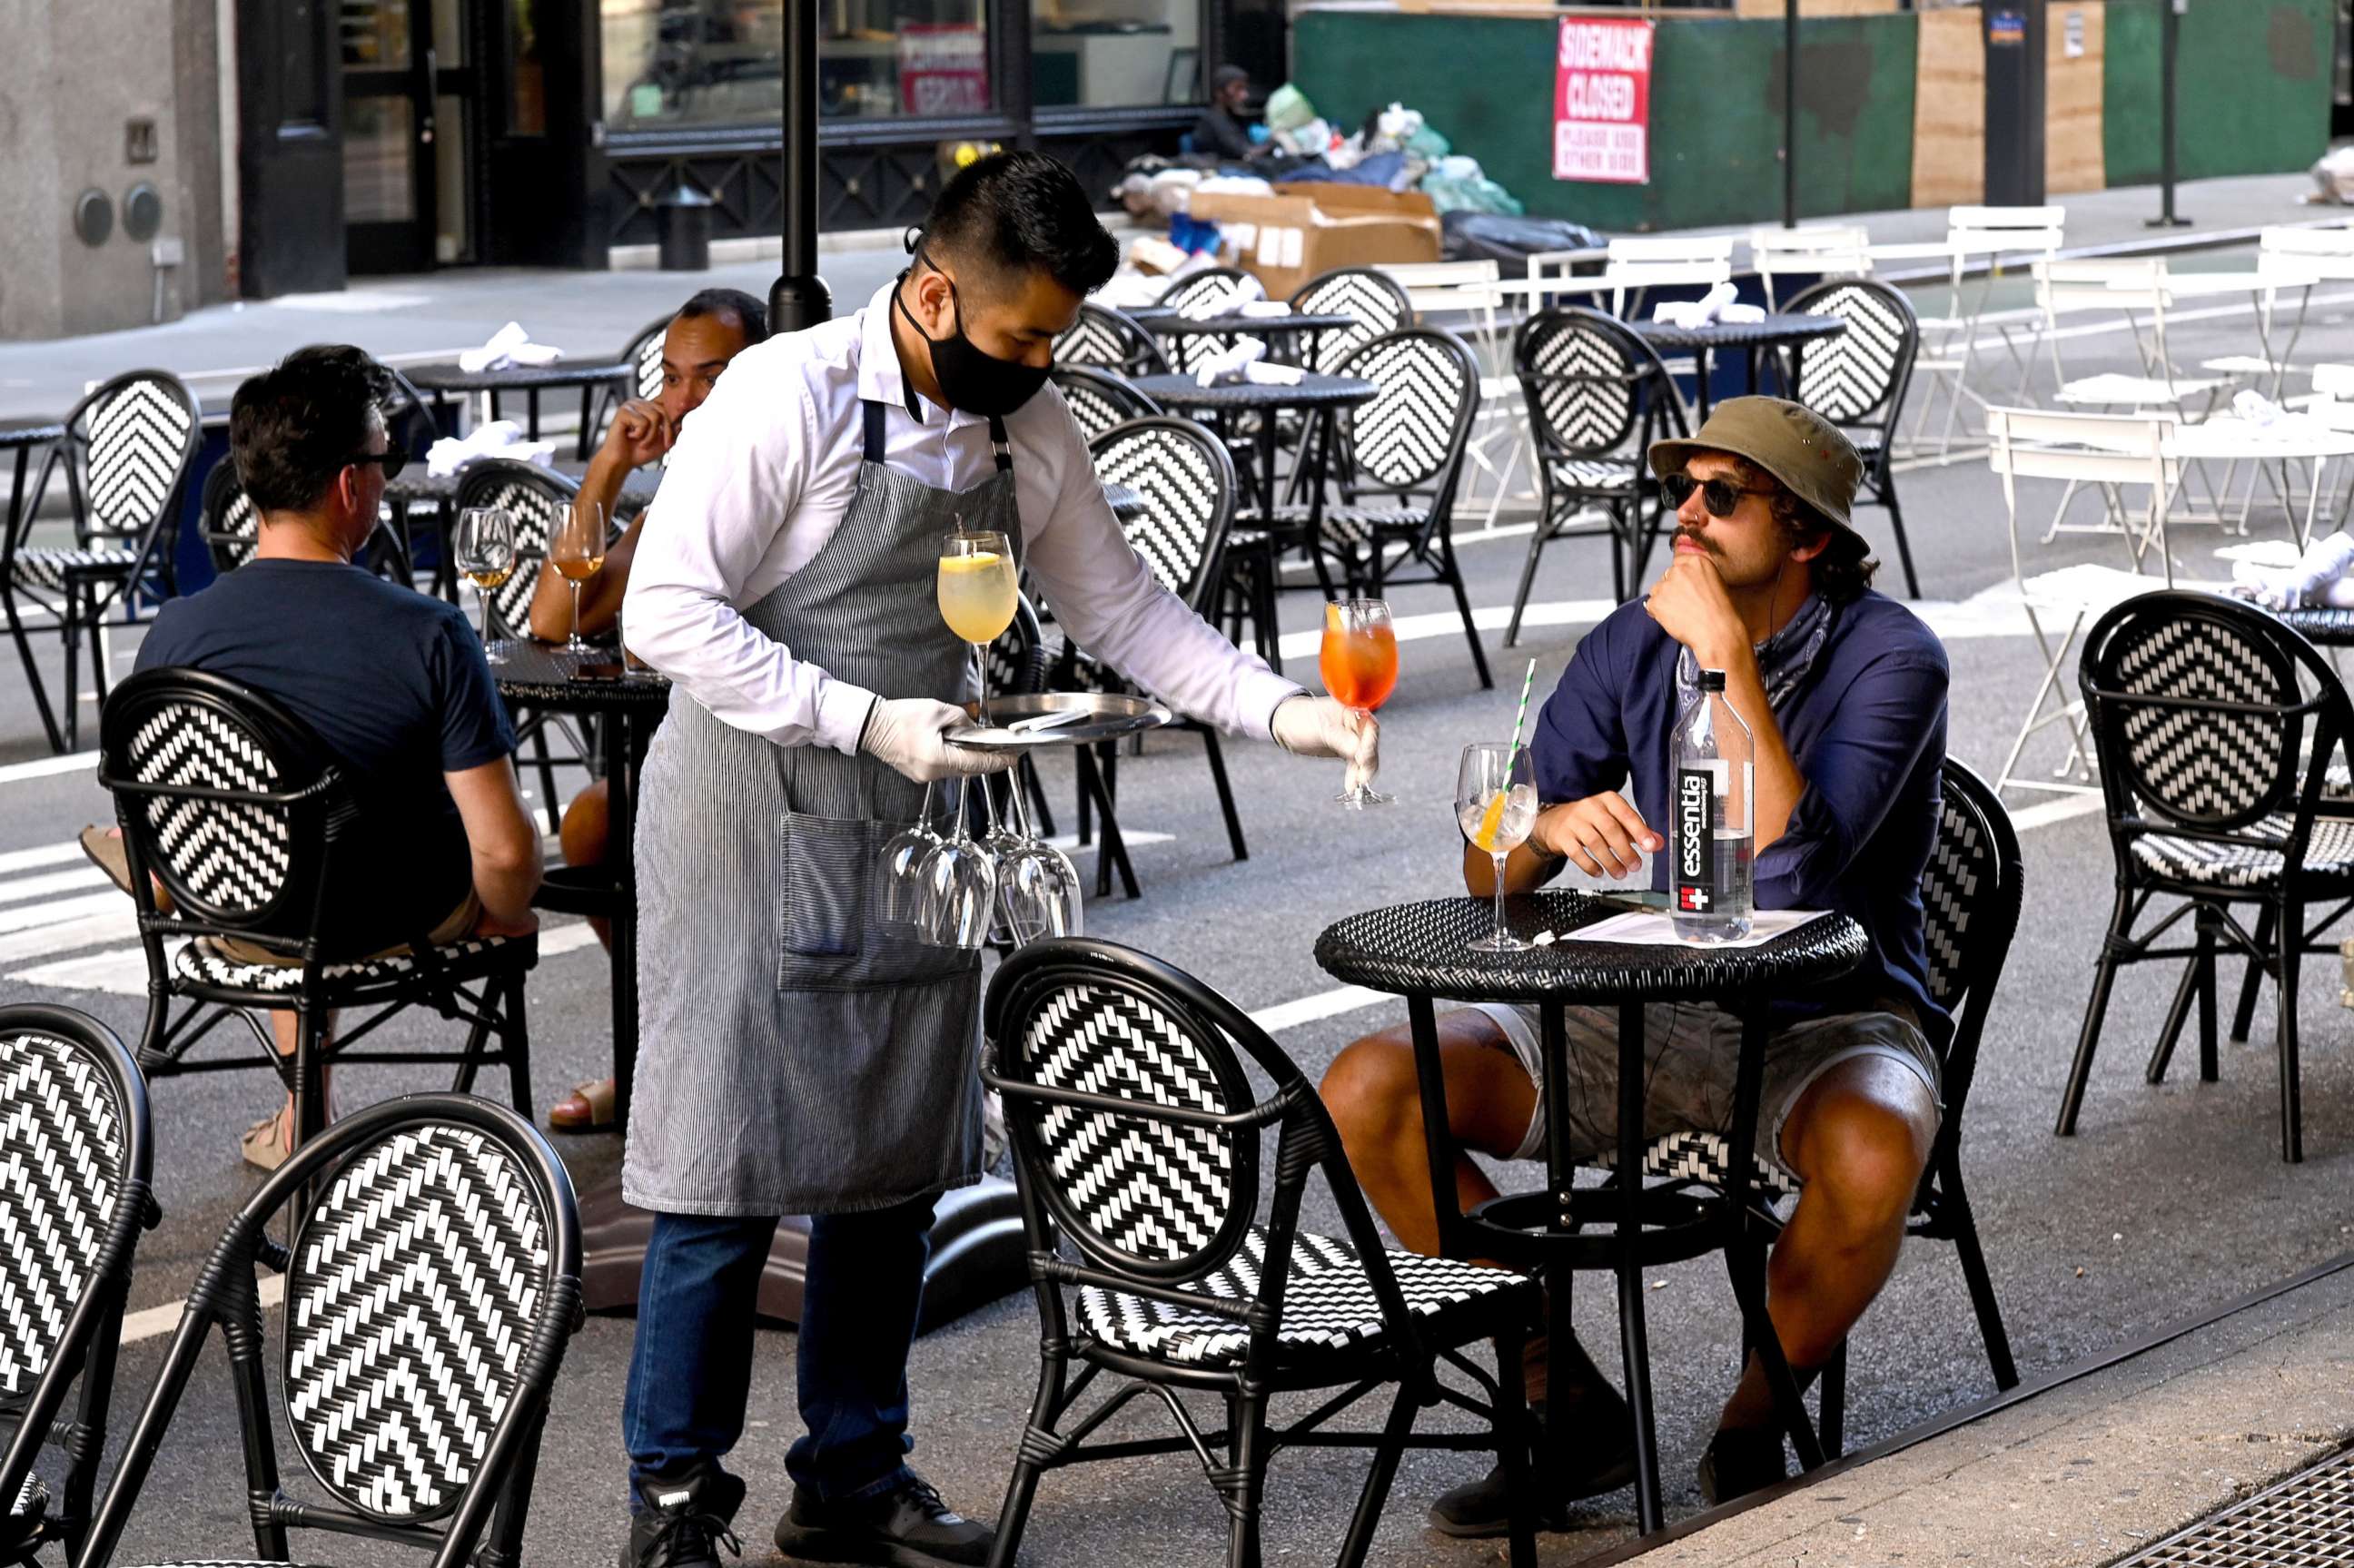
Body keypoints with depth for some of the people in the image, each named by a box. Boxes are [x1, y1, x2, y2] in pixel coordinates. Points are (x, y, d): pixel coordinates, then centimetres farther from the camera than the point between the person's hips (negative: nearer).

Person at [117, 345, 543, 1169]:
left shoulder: (175, 633, -18)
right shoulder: (430, 636, -27)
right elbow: (503, 852, -25)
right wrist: (505, 914, -2)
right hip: (392, 926, -3)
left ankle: (301, 1119, 47)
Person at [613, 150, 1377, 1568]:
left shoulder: (1031, 432, 4)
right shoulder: (789, 398, -15)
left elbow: (1121, 607, 14)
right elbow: (668, 614, -17)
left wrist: (1281, 710, 0)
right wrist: (868, 721, -21)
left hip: (912, 827, 6)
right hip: (756, 819, -6)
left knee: (895, 1160, 10)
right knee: (732, 1164, -5)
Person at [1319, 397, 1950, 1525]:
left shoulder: (1889, 659, -13)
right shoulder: (1634, 645, 1)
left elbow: (1788, 871, -29)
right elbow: (1486, 875, 0)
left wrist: (1727, 654, -27)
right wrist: (1552, 828, -24)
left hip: (1830, 1022, -5)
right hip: (1650, 1018, 5)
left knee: (1871, 1159, -40)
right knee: (1368, 1092, -16)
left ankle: (1755, 1421, -8)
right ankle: (1573, 1410, -3)